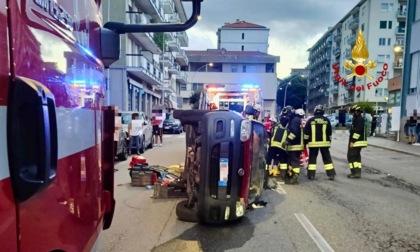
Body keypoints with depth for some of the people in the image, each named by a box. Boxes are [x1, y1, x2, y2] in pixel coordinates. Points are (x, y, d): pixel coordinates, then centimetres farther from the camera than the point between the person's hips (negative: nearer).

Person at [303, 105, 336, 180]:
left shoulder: (310, 120, -2)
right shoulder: (326, 120, 2)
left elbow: (306, 132, -2)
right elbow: (329, 133, 7)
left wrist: (305, 141, 6)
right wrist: (329, 141, 19)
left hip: (313, 143, -1)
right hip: (324, 143, 1)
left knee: (312, 159, 5)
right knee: (327, 158, 8)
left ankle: (311, 175, 3)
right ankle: (331, 174, 7)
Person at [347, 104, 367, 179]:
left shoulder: (360, 119, -16)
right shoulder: (357, 119, 17)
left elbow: (357, 131, -23)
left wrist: (352, 141, -23)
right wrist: (351, 141, 19)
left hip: (356, 142, -11)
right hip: (357, 142, 11)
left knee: (351, 156, -8)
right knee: (356, 156, 13)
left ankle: (354, 173, -6)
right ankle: (358, 173, 17)